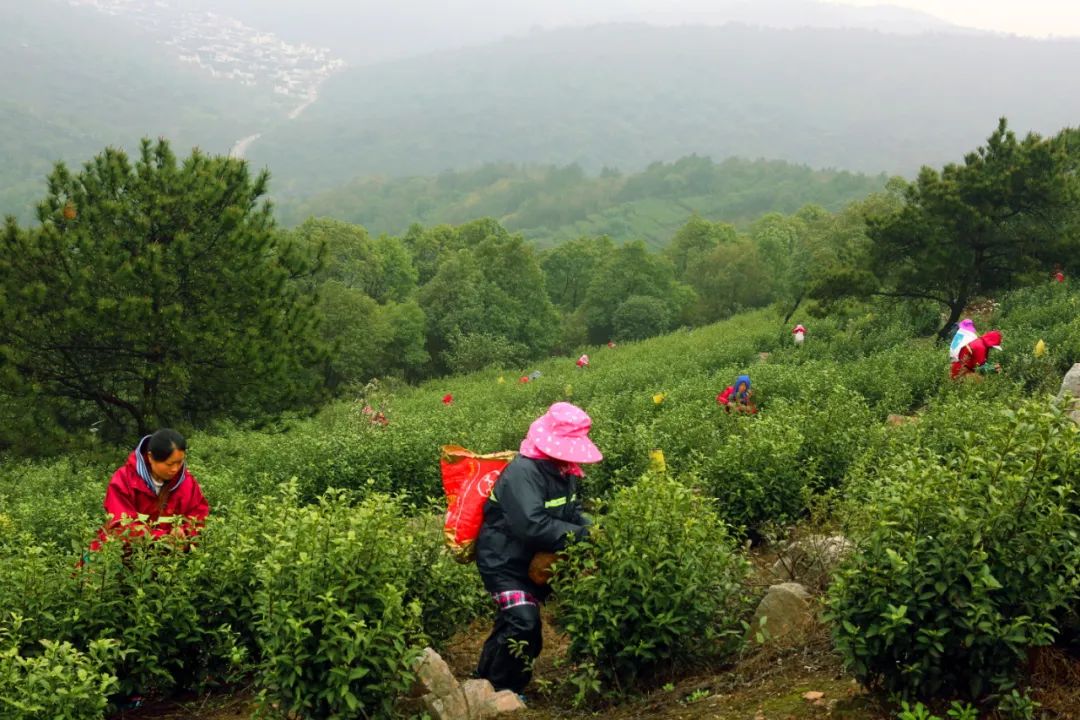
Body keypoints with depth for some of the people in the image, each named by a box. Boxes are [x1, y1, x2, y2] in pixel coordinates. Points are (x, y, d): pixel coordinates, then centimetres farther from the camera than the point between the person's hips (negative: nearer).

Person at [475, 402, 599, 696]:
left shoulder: (563, 471, 2)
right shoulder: (522, 472, -28)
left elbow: (572, 513, 8)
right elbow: (532, 525, -37)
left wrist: (592, 531, -13)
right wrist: (580, 536, -35)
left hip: (532, 561, 9)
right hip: (504, 561, -9)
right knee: (522, 623, -22)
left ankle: (489, 677, 34)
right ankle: (494, 690, -5)